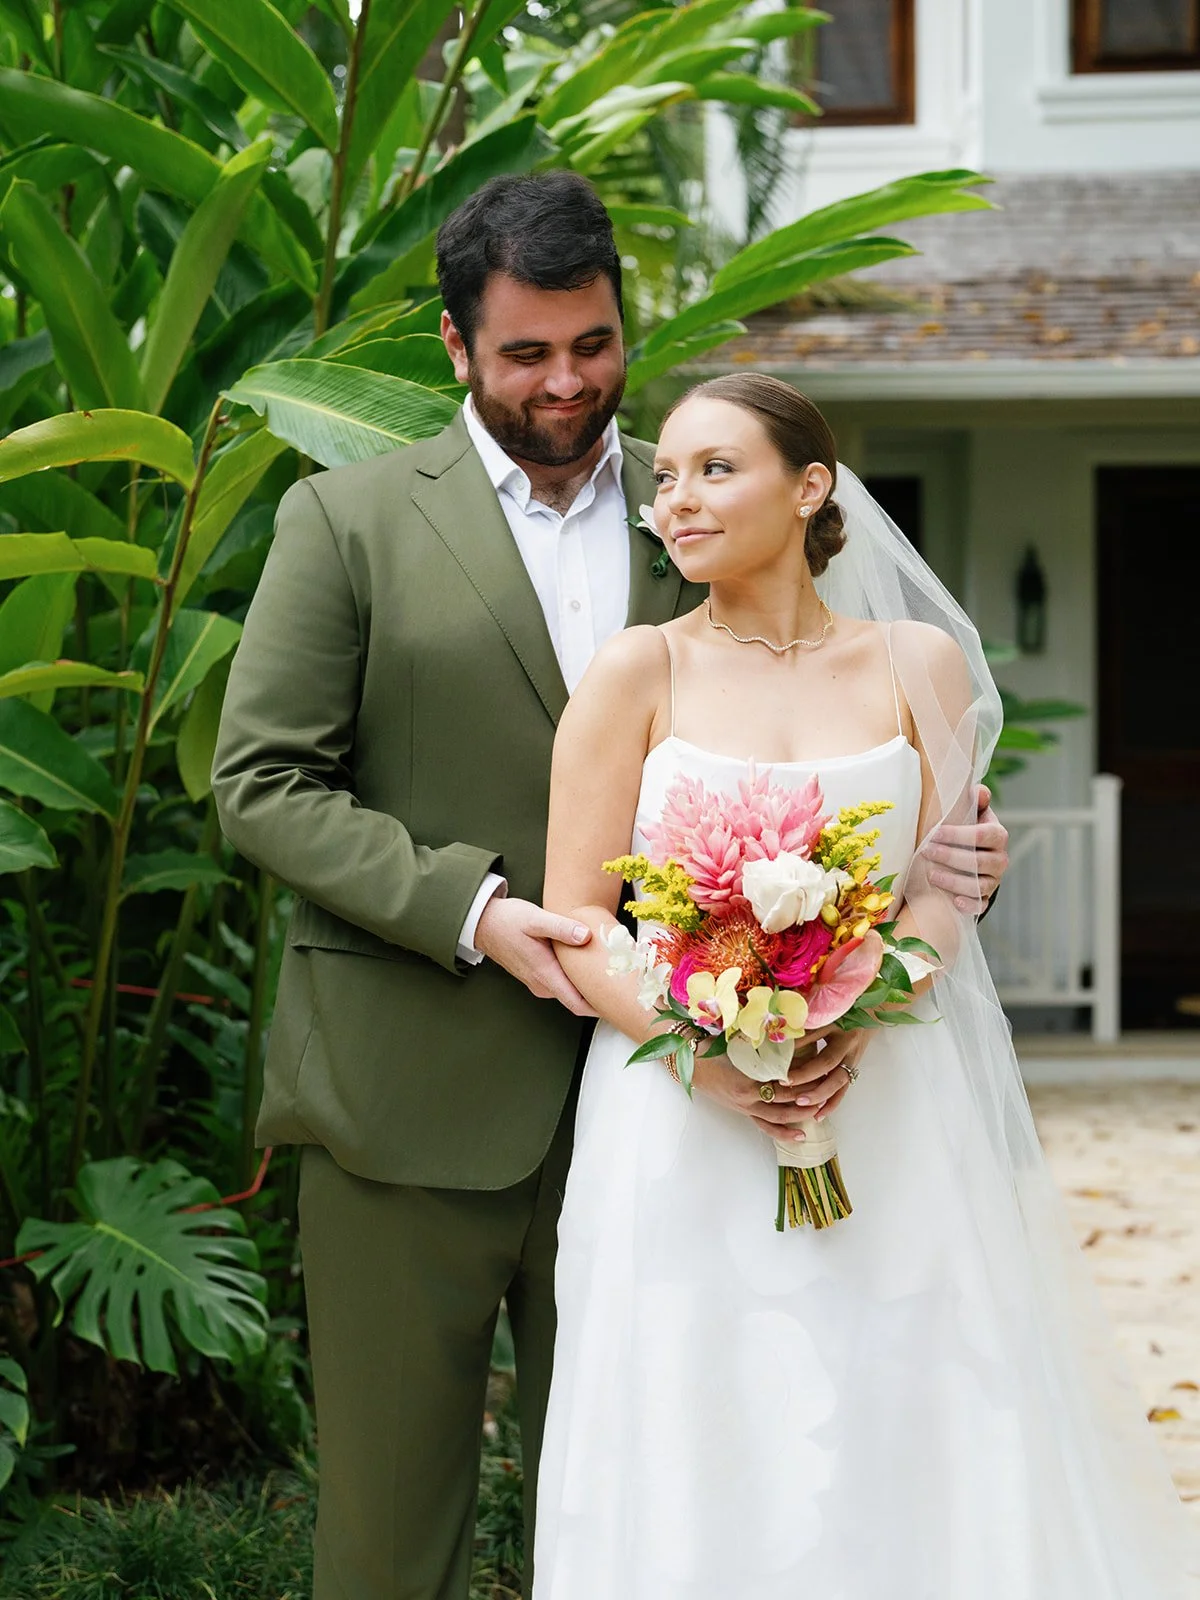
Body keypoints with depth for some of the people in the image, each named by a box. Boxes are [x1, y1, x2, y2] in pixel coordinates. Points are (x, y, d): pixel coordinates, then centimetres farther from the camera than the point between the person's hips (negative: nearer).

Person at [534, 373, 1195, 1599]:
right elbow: (573, 921, -2)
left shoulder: (918, 663, 7)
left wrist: (860, 1017, -16)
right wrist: (704, 1048, -17)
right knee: (702, 1472, -1)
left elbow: (943, 888, 3)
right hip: (683, 1125, -1)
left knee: (909, 1454, 2)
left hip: (888, 1106, 2)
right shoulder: (637, 674, 1)